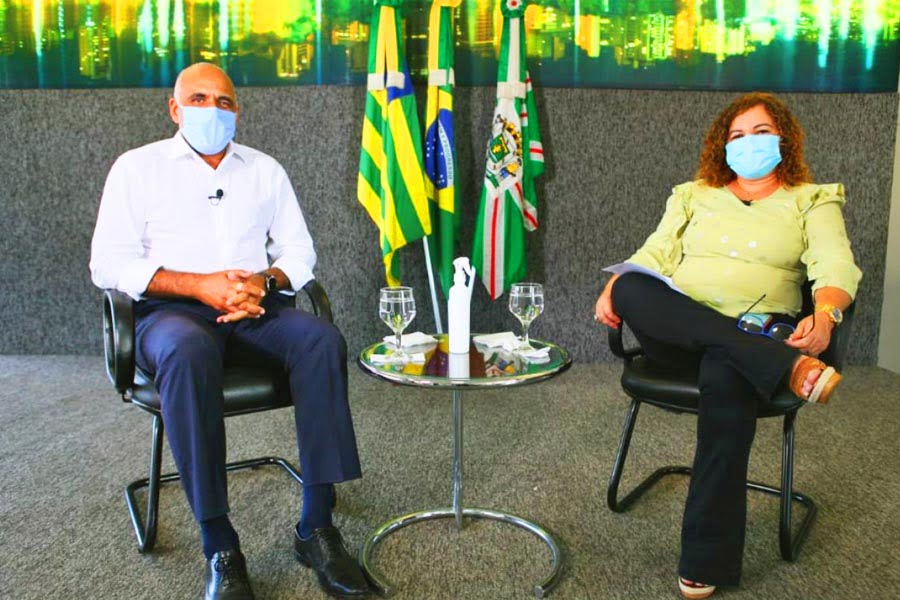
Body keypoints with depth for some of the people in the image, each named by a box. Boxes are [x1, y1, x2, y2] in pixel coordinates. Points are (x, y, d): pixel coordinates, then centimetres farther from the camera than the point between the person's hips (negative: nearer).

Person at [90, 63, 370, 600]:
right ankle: (219, 545, -31)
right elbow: (108, 264, -1)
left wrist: (265, 282, -11)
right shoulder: (138, 167, 9)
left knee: (323, 340, -29)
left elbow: (299, 250, 14)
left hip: (255, 310, 3)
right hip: (171, 312, -2)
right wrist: (198, 285, -15)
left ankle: (316, 528, -25)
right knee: (190, 351, -39)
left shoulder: (265, 169, 18)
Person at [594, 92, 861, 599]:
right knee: (631, 288, -31)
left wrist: (825, 314, -23)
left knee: (724, 374, -39)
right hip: (677, 333, 3)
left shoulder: (814, 201, 17)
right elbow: (655, 255, 13)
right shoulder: (694, 196, 24)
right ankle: (789, 366, -37)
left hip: (758, 333, -2)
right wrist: (613, 290, -8)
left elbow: (836, 267, 1)